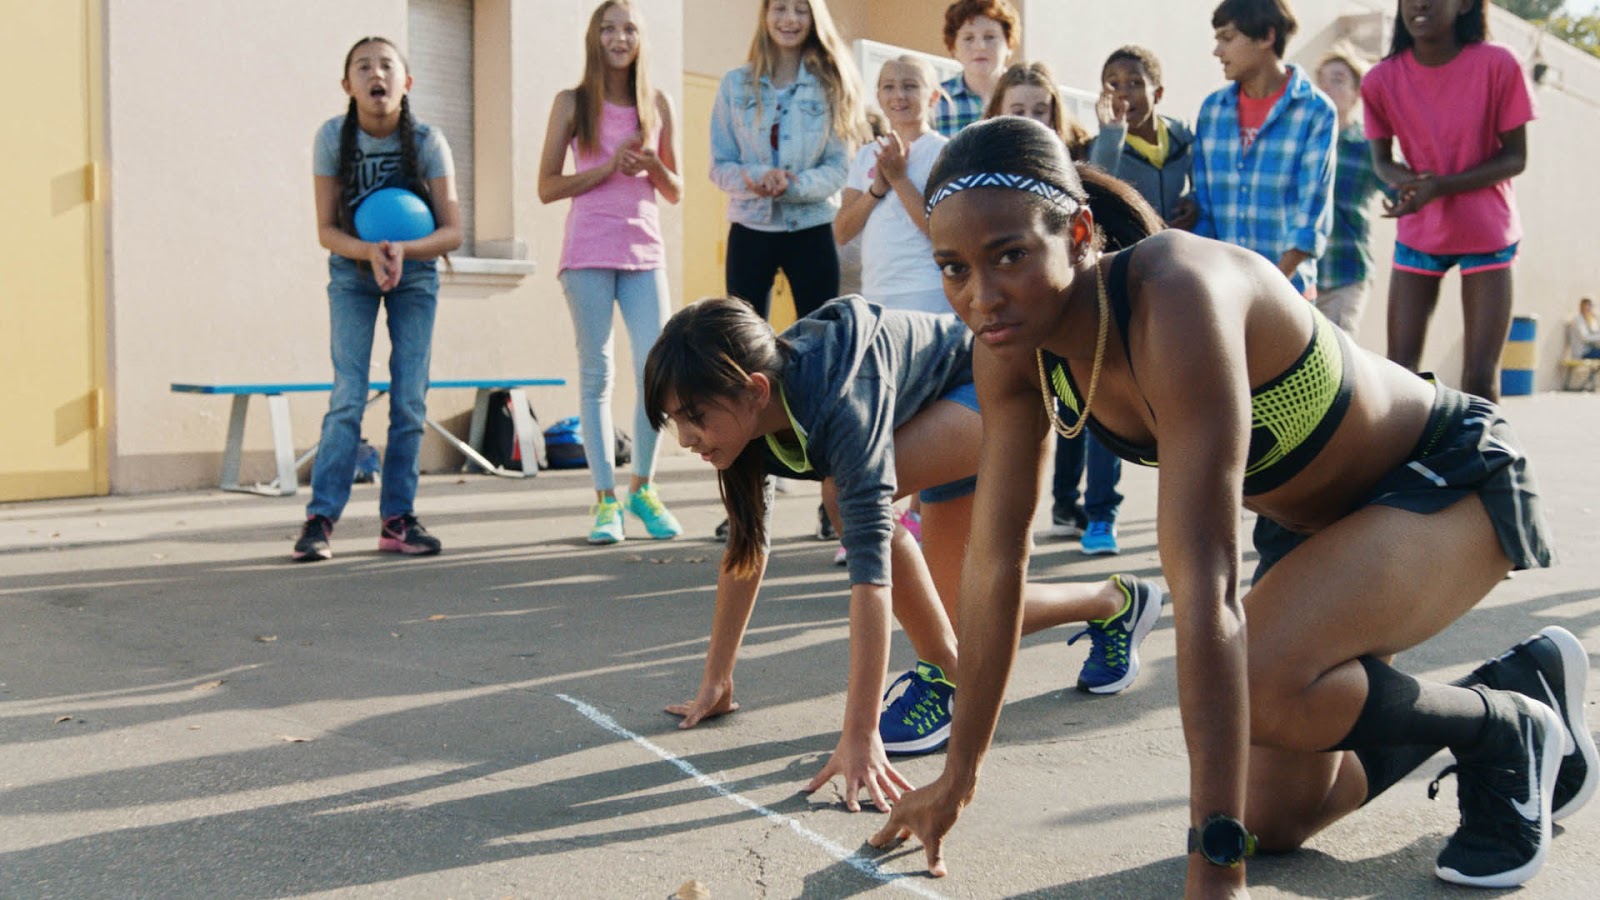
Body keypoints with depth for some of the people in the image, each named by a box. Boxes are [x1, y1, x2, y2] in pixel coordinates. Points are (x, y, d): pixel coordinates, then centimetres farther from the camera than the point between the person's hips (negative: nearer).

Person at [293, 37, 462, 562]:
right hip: (352, 270, -1)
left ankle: (397, 518, 6)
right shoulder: (333, 137, -15)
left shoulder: (427, 142, -16)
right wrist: (370, 252, -31)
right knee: (348, 397, -11)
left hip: (414, 274, 1)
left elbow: (452, 232, -17)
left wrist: (402, 249, -34)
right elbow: (326, 230, -13)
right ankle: (320, 519, -6)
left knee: (409, 400, -3)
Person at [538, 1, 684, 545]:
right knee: (596, 373, 0)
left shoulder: (658, 104, 11)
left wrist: (653, 167, -7)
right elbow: (547, 187, 1)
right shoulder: (573, 103, 5)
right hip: (588, 251, -2)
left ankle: (643, 487, 12)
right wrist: (608, 167, -11)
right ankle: (605, 497, 5)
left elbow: (675, 193, 14)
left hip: (644, 250, 2)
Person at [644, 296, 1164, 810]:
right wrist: (716, 684, -5)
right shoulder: (755, 407, -18)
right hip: (946, 401, 8)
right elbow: (746, 542, -8)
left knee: (858, 500, -33)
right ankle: (1116, 603, 35)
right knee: (958, 617, 10)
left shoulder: (842, 405, -40)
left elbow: (870, 567, -44)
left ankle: (945, 675, -13)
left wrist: (861, 736, -45)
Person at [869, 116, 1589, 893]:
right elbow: (994, 560, -8)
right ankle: (1528, 676, 31)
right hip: (1306, 523, 8)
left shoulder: (1174, 299, -39)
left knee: (1260, 681, -34)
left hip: (1450, 484, -7)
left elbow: (1205, 590, -43)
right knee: (1273, 819, 9)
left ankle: (1515, 727, -1)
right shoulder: (1013, 349, -16)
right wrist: (957, 774, -2)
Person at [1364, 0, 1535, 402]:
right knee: (1399, 368, -1)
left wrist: (1438, 187, -24)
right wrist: (1406, 181, -20)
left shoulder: (1496, 65, -14)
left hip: (1487, 233, -2)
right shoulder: (1382, 79, -8)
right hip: (1417, 234, 2)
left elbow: (1515, 157, -10)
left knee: (1480, 374, -4)